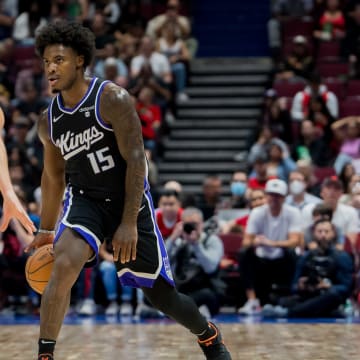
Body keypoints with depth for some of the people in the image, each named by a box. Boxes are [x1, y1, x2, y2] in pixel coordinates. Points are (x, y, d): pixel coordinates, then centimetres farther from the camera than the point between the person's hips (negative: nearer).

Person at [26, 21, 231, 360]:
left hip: (129, 201, -3)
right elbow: (53, 176, 13)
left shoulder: (112, 99, -17)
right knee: (63, 264, -28)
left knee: (162, 297, 7)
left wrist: (129, 222, -22)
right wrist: (45, 230, 16)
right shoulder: (48, 121, -1)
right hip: (84, 199, 3)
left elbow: (135, 159, -18)